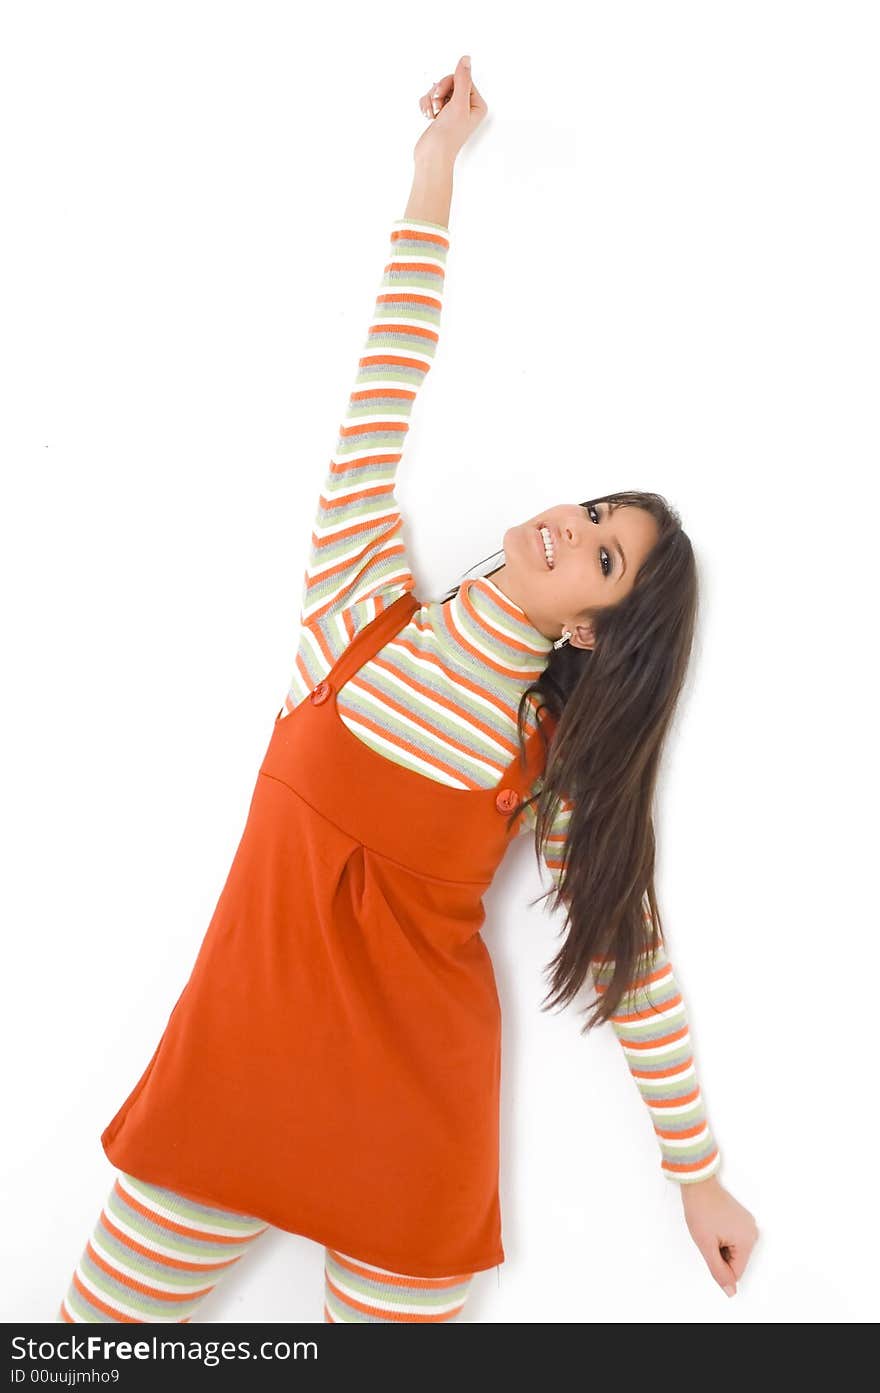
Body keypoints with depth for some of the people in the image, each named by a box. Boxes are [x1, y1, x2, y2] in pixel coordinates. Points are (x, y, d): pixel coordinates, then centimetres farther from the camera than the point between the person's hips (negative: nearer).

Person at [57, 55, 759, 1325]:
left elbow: (635, 961, 0)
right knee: (99, 1324, 12)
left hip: (416, 1123, -1)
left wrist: (699, 1175, 7)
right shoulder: (367, 610, -6)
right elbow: (382, 400, -10)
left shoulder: (561, 762, -7)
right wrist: (436, 166, -10)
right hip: (234, 1065, 1)